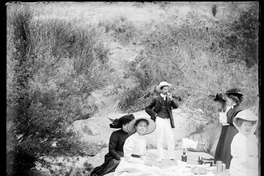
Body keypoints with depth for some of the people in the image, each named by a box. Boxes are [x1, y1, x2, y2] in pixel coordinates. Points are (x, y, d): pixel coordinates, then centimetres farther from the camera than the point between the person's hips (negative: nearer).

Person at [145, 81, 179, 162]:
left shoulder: (169, 98, 11)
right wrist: (154, 114, 0)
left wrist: (171, 99, -16)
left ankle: (172, 157, 4)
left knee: (170, 139, -2)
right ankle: (160, 157, 4)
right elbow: (147, 108, 9)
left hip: (168, 120, 2)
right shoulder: (156, 99, 4)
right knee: (160, 139, 0)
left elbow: (176, 106, -4)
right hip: (160, 119, -2)